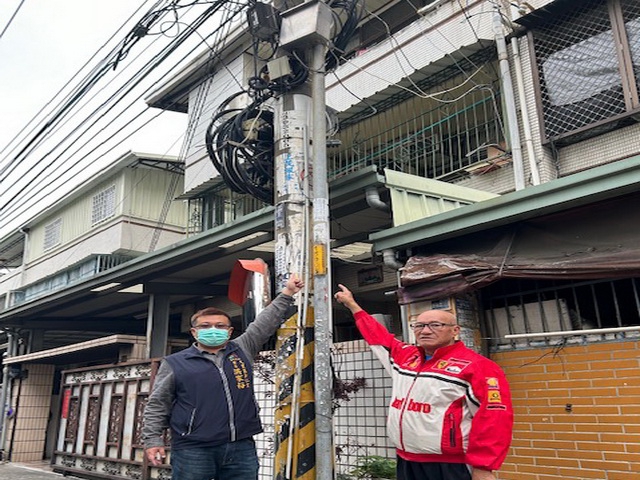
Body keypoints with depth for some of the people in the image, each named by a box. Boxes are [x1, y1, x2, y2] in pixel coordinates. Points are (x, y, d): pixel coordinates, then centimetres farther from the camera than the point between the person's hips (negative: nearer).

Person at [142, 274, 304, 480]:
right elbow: (157, 405, 8)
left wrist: (287, 293, 15)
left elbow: (266, 322, 16)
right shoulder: (175, 363, 6)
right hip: (193, 450, -3)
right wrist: (152, 439, -1)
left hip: (242, 448, 3)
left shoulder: (242, 351, 14)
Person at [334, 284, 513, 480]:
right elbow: (378, 335, 24)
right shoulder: (404, 356, 10)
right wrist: (352, 305, 29)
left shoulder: (477, 366, -9)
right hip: (406, 463, 7)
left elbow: (495, 418, -14)